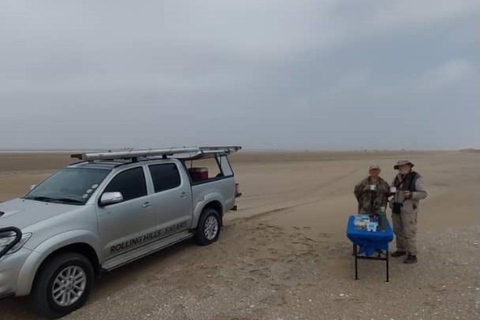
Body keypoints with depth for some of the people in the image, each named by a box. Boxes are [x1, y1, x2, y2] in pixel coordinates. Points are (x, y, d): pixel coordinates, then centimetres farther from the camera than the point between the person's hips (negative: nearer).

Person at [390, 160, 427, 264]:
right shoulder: (397, 178, 8)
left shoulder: (416, 178, -11)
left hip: (408, 209, -6)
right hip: (396, 208, 7)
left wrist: (411, 194, -28)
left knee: (409, 232, -4)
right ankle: (401, 250, 29)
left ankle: (412, 255, 5)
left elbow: (423, 194, -13)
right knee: (398, 231, 14)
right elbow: (392, 191, 19)